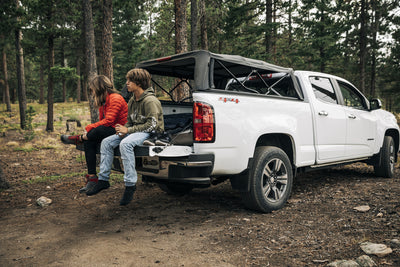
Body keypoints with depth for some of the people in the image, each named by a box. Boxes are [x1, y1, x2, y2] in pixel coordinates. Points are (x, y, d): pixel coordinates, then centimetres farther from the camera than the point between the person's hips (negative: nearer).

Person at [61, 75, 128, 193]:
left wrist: (89, 128, -18)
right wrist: (89, 130, -6)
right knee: (88, 142, -17)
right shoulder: (102, 102, 18)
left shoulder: (116, 98, -12)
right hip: (106, 133, 9)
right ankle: (92, 178, -19)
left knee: (100, 130, -36)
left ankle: (78, 139, -5)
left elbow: (108, 121, -21)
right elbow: (102, 121, 12)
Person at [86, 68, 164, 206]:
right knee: (106, 142, -2)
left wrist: (128, 130, -19)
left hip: (151, 133, -9)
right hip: (136, 131, 9)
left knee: (125, 144, -36)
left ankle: (130, 184, -28)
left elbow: (152, 125, -22)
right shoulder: (132, 100, 13)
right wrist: (124, 129, -4)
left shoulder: (150, 100, -16)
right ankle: (103, 179, 4)